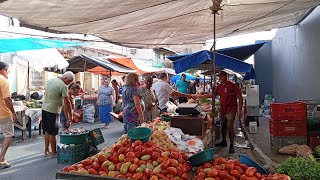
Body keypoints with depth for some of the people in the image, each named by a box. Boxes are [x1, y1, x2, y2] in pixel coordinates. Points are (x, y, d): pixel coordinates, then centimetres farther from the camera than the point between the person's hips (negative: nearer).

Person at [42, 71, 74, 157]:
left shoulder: (50, 80, 10)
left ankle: (46, 151, 26)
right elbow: (67, 102, -17)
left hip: (44, 108, 9)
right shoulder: (63, 86, -16)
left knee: (47, 131, 16)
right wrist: (70, 115, -10)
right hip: (53, 110, -9)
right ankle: (53, 152, 13)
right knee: (52, 133, 1)